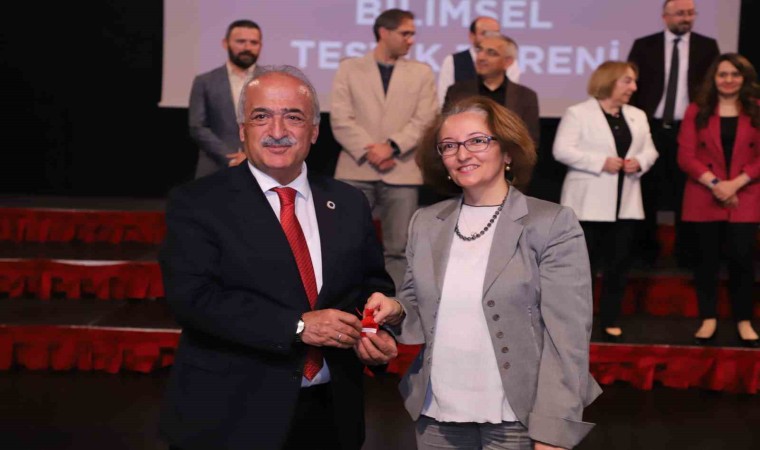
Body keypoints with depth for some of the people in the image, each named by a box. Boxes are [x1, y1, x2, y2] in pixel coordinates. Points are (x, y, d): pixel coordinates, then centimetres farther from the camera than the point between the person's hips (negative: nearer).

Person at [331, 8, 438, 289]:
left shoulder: (422, 72, 12)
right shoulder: (349, 68, 9)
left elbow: (424, 121, 1)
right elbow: (341, 119, 0)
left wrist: (391, 147, -13)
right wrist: (368, 151, -13)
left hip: (402, 172, 1)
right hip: (356, 170, -1)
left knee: (398, 248, 2)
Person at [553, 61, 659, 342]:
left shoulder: (637, 116, 14)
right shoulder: (578, 113, -5)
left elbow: (650, 150, 15)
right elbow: (562, 150, -13)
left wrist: (639, 162, -8)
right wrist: (601, 163, -20)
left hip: (626, 203, 6)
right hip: (588, 202, -5)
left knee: (619, 263, 6)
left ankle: (611, 321, 16)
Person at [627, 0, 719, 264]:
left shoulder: (707, 46, 4)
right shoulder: (644, 45, 1)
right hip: (651, 128, 0)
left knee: (686, 192, 6)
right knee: (648, 191, 9)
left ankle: (686, 250, 17)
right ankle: (647, 248, 22)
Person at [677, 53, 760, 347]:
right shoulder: (697, 111, 4)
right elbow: (686, 156, -3)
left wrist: (735, 183, -14)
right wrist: (714, 183, -15)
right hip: (704, 198, 0)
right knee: (707, 258, 5)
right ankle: (708, 320, 15)